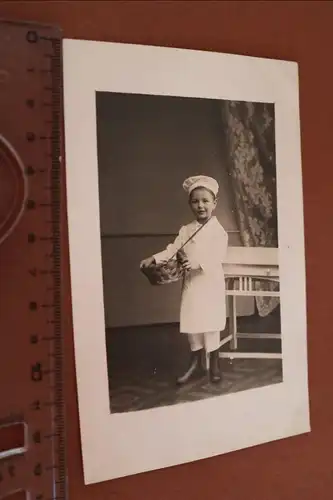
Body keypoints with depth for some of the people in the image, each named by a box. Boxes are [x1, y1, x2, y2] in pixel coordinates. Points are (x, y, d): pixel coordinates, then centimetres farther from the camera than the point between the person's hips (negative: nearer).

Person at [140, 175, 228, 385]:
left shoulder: (218, 230, -8)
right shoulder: (186, 230, 8)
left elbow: (218, 256, -18)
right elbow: (172, 249, 4)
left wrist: (199, 263, -32)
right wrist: (154, 258, -11)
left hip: (211, 284, -5)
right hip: (190, 283, 5)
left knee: (210, 324, 2)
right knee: (192, 324, 10)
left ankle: (215, 364, 19)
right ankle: (197, 364, 24)